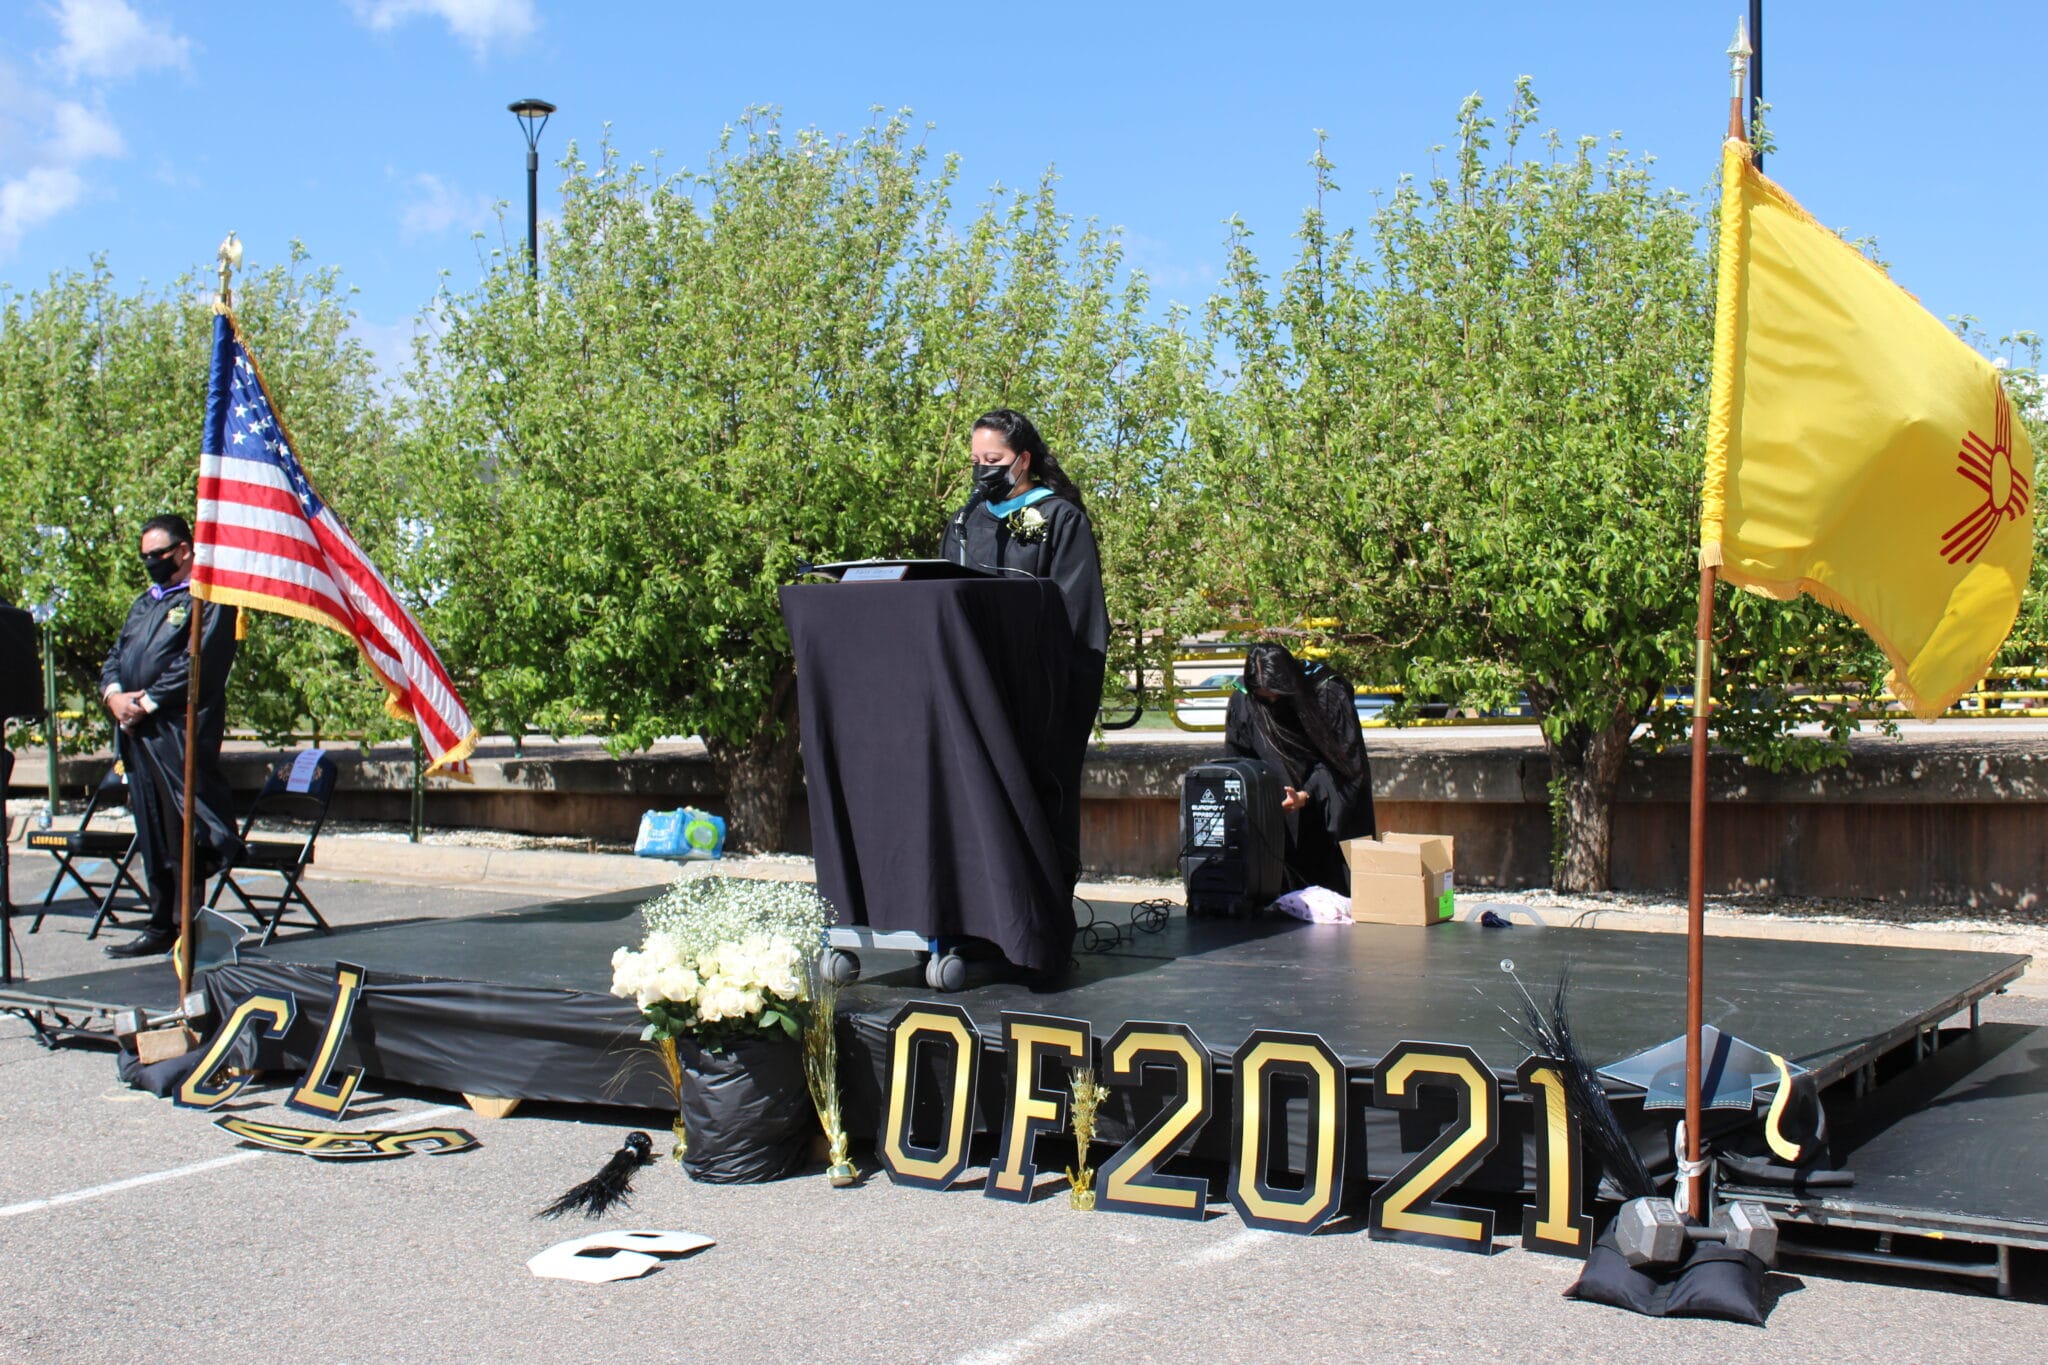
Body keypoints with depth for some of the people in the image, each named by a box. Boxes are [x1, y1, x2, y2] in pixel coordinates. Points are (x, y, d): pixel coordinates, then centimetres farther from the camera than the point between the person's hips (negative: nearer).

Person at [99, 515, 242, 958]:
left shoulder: (209, 600, -4)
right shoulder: (145, 602, 23)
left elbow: (196, 664, -15)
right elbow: (115, 656, 19)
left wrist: (147, 702, -15)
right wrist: (114, 693, -1)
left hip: (180, 733, -8)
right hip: (137, 734, 8)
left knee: (185, 833, -8)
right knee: (152, 834, 11)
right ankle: (161, 926, 17)